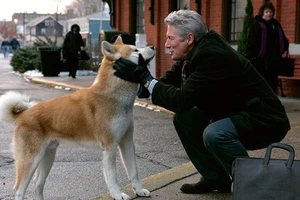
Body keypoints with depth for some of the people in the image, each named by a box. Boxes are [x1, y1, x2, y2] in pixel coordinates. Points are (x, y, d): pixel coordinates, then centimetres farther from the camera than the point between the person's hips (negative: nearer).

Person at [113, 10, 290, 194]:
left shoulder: (212, 55, -26)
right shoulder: (197, 51, 1)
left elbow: (181, 100, -29)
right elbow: (168, 83, 4)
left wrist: (146, 78, -22)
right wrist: (138, 80, -10)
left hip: (264, 119, -9)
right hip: (234, 114, 10)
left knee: (214, 134, -34)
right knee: (183, 117, 1)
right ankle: (216, 178, 13)